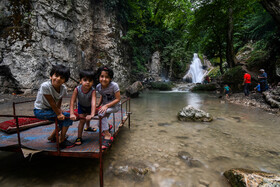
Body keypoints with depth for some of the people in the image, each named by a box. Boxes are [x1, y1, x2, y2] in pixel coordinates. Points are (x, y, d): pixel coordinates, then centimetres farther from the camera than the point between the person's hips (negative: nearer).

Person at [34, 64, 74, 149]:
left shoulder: (64, 88, -11)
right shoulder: (45, 86, -29)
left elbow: (59, 102, -6)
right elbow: (52, 103, -25)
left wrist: (59, 111, -19)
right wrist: (59, 114, -20)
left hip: (51, 110, 7)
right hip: (40, 111, -7)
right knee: (67, 116, -17)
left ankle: (52, 136, 33)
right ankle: (61, 141, -4)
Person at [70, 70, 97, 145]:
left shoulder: (92, 91, -41)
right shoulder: (77, 89, -37)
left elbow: (93, 102, -52)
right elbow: (72, 102, -37)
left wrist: (92, 114, -64)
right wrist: (72, 114, -46)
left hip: (89, 106, 1)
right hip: (81, 106, -1)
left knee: (88, 117, 27)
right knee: (82, 120, -13)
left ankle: (88, 127, 59)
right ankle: (79, 138, 3)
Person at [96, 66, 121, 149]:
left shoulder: (114, 85, -24)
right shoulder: (98, 87, -7)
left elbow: (118, 99, -21)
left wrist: (106, 105, -28)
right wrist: (98, 105, -4)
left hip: (115, 105, -6)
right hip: (105, 105, 6)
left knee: (102, 113, -28)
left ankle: (108, 136, -19)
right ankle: (107, 127, 35)